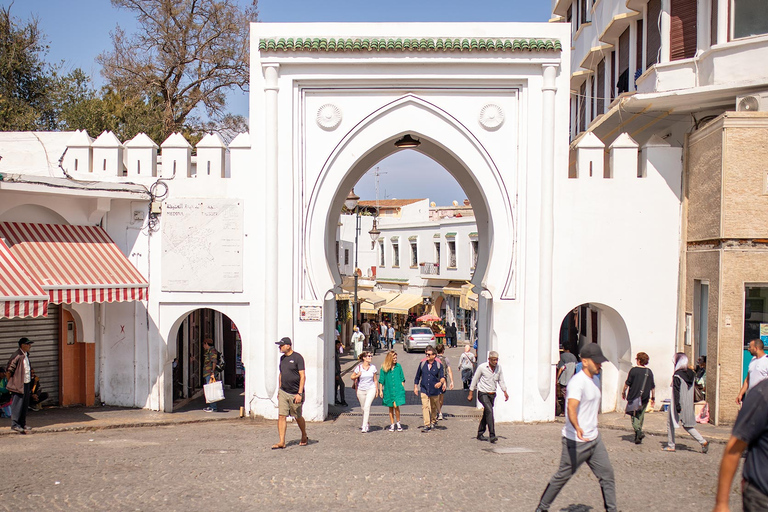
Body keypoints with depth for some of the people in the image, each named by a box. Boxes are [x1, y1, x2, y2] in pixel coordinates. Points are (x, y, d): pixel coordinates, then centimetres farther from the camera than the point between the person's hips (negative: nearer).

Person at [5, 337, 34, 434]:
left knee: (25, 405, 12)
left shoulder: (26, 355, 13)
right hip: (19, 385, -9)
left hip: (27, 384, 9)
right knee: (17, 405, -6)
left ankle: (22, 424, 19)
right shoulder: (17, 356, -15)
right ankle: (15, 424, -1)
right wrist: (11, 383, -6)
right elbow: (8, 371, -13)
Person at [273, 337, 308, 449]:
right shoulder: (282, 358, 10)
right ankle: (282, 442, -4)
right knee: (281, 416, -5)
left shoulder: (297, 357, -12)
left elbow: (302, 376, -14)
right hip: (283, 392, 6)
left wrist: (300, 394, -19)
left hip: (295, 393, -5)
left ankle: (304, 437, 31)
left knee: (298, 417, 8)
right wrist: (279, 390, 18)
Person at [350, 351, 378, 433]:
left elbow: (375, 380, 10)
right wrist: (357, 375, -14)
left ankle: (364, 426, -17)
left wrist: (377, 390, 11)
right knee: (364, 408, 11)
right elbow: (352, 377, 6)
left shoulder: (373, 367, 0)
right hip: (361, 390, 1)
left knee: (367, 407, -17)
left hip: (371, 389, -1)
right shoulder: (358, 367, -4)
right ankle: (366, 424, 31)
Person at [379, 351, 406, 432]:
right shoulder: (384, 368, -1)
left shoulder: (398, 366, 2)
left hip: (398, 390, -1)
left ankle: (398, 423, 7)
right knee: (390, 408, 9)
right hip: (388, 391, 1)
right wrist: (380, 391, 1)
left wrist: (402, 388, 4)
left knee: (396, 406, -12)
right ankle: (392, 424, 20)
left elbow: (402, 379, 9)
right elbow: (381, 380, 4)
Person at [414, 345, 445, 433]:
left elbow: (442, 376, -7)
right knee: (425, 406, -14)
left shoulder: (438, 365, -4)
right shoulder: (422, 363, 2)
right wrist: (415, 387, 12)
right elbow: (418, 376, 12)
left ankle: (433, 422, 37)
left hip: (435, 390, 0)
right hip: (424, 389, 0)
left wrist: (441, 382, -28)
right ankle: (427, 425, -16)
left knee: (433, 407, 15)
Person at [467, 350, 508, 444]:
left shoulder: (499, 367, 2)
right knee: (489, 411, -22)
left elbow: (501, 381, 14)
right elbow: (475, 380, -4)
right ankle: (492, 435, -25)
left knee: (486, 414, 12)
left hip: (492, 394, 6)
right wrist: (470, 394, -1)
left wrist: (505, 392, 7)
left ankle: (480, 434, 26)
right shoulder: (482, 367, -12)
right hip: (483, 393, -6)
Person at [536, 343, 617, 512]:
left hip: (594, 439, 8)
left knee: (607, 474, 6)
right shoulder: (577, 382, -20)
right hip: (575, 441, -8)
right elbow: (571, 407, -37)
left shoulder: (595, 381, 10)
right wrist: (577, 428, -53)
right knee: (562, 477, 2)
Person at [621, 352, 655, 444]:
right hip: (644, 398, 4)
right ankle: (638, 436, 16)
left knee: (634, 416, 2)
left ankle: (638, 431, -20)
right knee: (641, 416, 14)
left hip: (633, 397, -4)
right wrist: (653, 397, 20)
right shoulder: (649, 372, 4)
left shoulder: (634, 370, -9)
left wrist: (623, 392, 10)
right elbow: (653, 386, 9)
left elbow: (627, 383, -6)